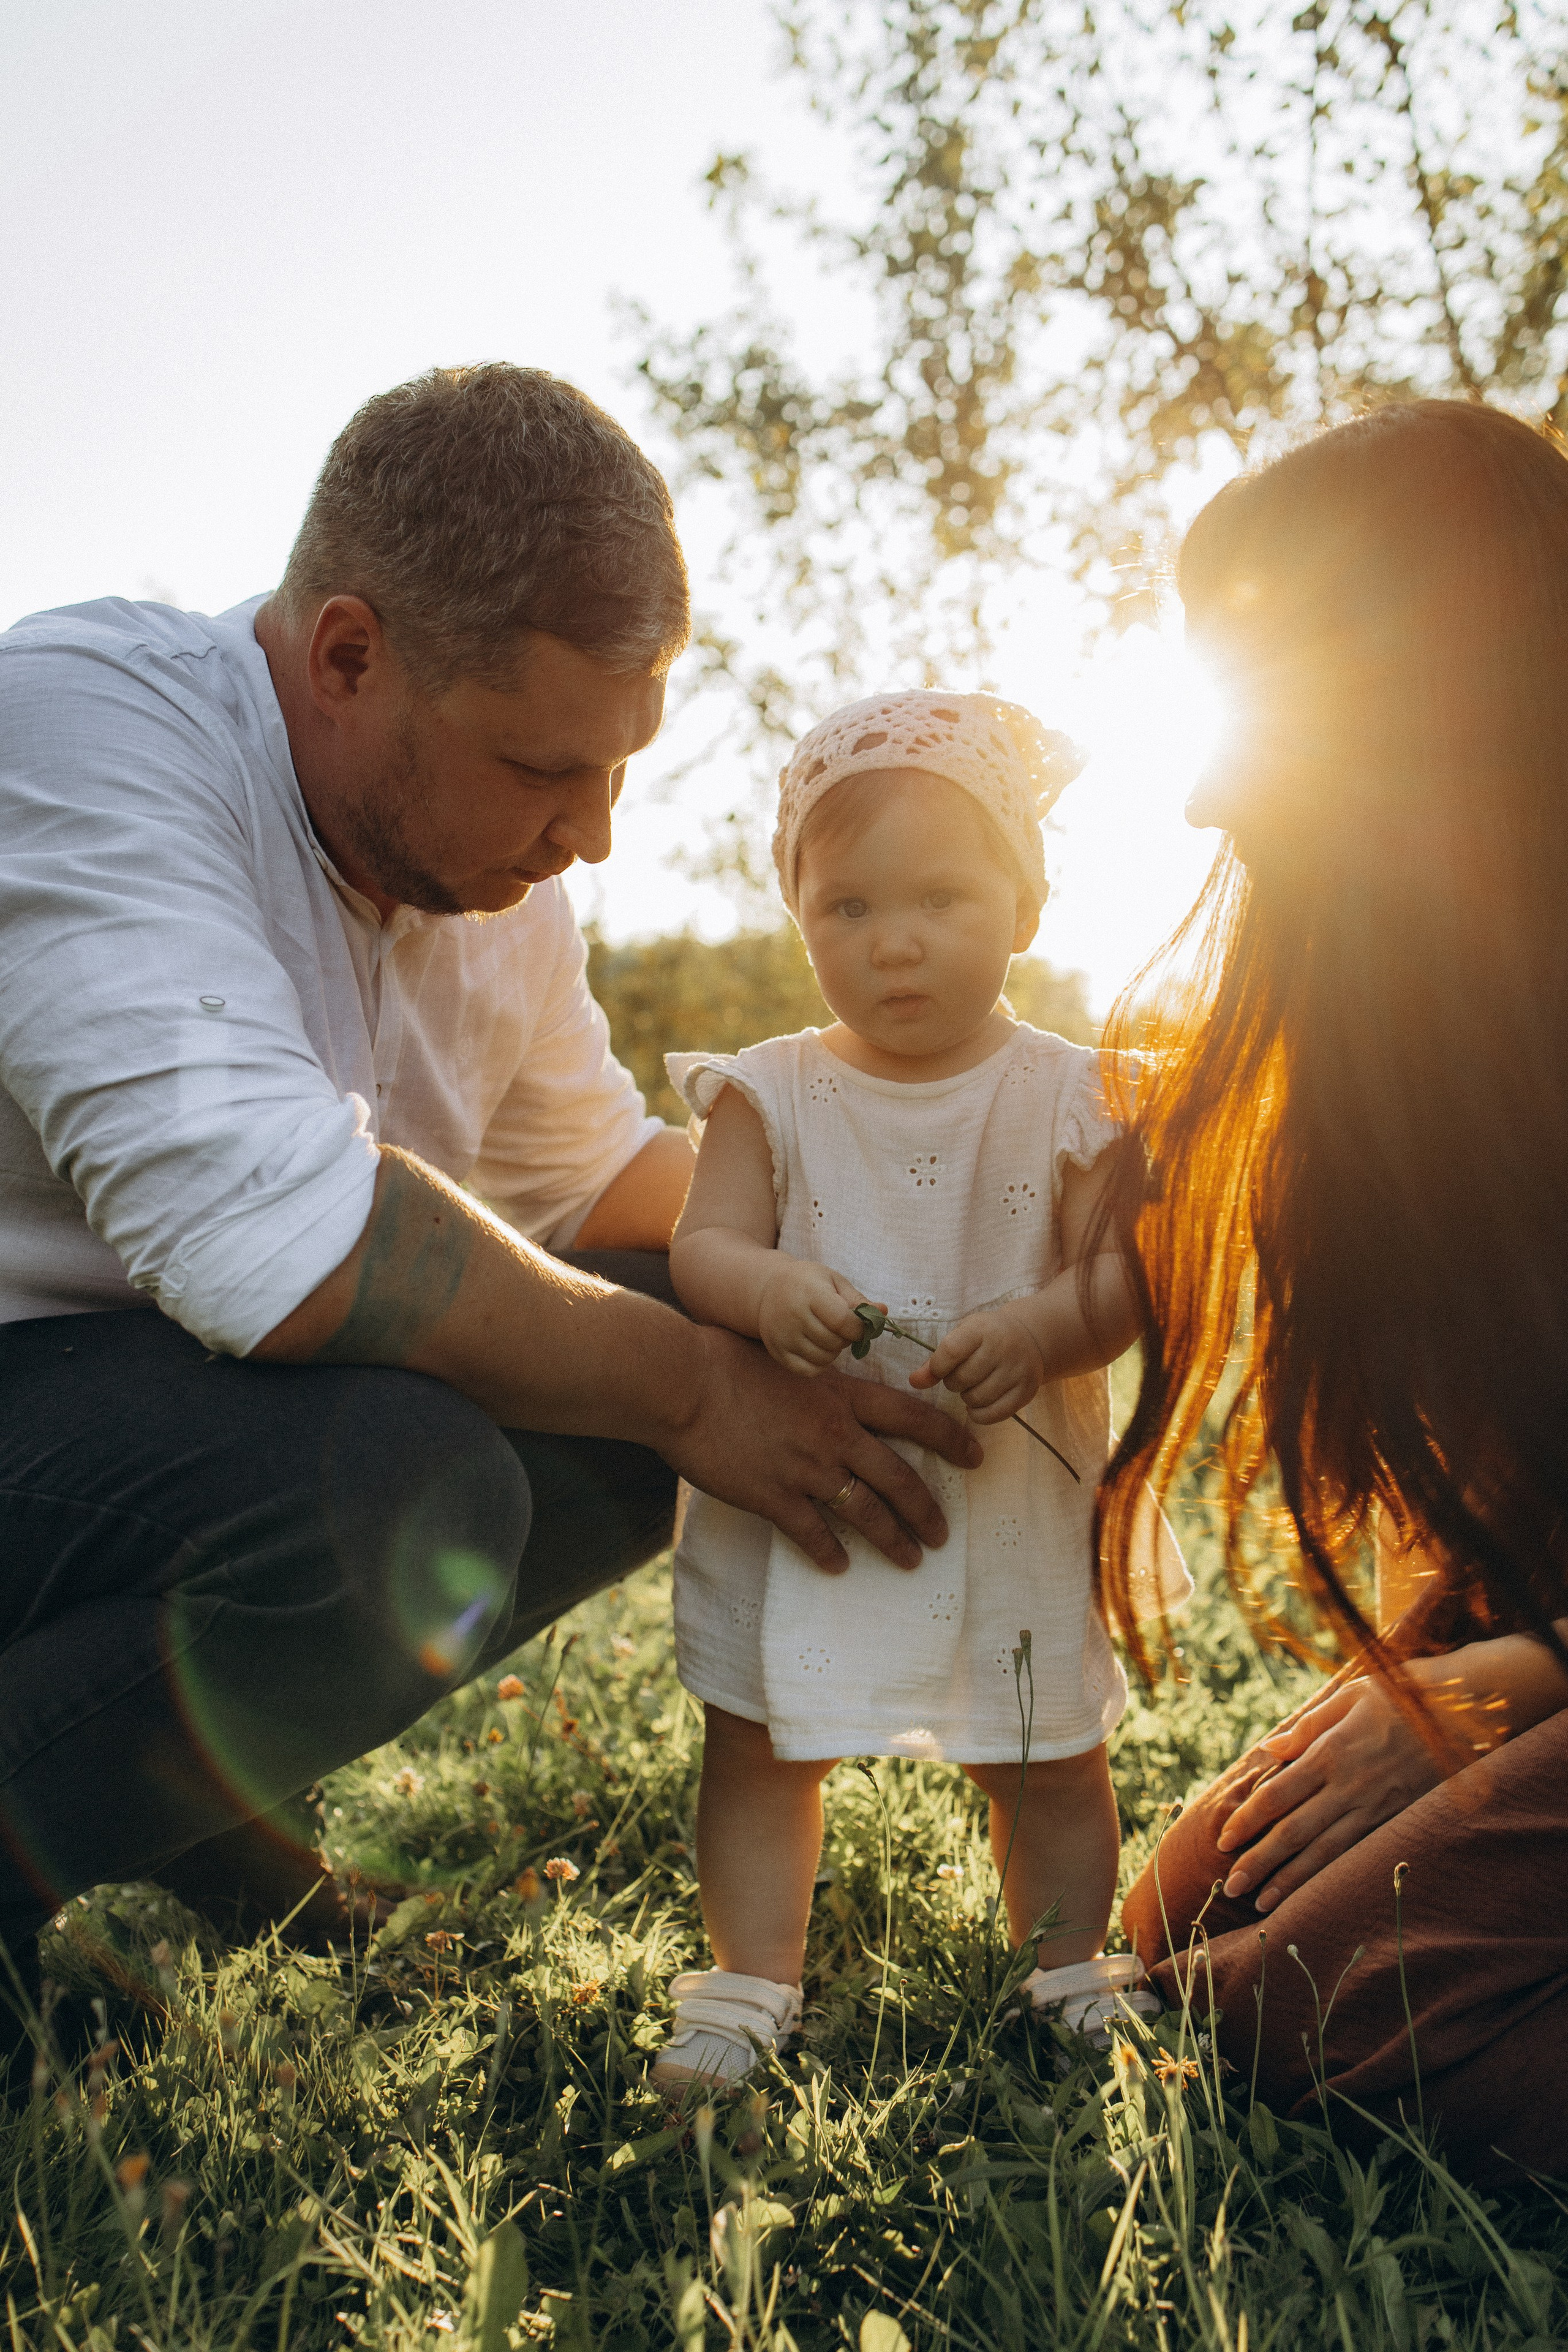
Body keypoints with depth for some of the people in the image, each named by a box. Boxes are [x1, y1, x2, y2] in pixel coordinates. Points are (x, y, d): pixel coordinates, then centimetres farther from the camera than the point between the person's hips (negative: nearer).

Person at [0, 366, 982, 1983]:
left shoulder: (498, 872, 3)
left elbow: (589, 1170, 19)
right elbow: (271, 1226, -36)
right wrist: (689, 1389, -25)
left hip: (192, 1382, 9)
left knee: (649, 1362, -1)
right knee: (400, 1482, -34)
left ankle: (200, 1783, 8)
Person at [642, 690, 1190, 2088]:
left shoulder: (1069, 1099, -6)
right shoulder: (771, 1096, -3)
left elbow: (1127, 1275, -10)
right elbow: (700, 1245, -8)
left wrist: (1041, 1329, -30)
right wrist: (765, 1291, -30)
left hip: (1014, 1492, 0)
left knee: (1047, 1757, 14)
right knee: (760, 1746, 9)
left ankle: (1073, 1976, 35)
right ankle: (750, 1986, 27)